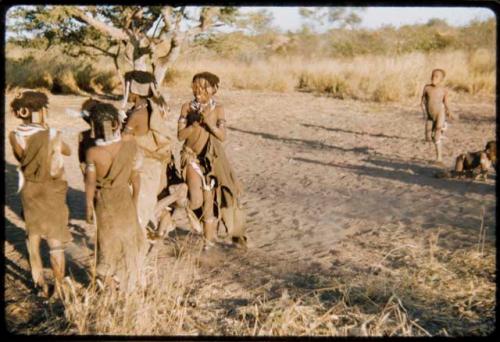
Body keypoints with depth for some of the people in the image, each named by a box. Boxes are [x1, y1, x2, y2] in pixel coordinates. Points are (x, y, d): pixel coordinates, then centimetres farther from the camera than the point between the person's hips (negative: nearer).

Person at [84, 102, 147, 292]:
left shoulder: (93, 152, -25)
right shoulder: (130, 143, -20)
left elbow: (90, 183, -14)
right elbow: (135, 175, -8)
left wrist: (89, 206, 2)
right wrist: (135, 198, 8)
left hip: (104, 200, -1)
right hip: (124, 197, 2)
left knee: (108, 240, 18)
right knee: (129, 237, 22)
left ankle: (108, 284, 31)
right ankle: (132, 281, 37)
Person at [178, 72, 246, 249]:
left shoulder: (218, 109, -1)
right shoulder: (187, 107, 0)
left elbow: (223, 136, -5)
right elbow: (180, 135, -3)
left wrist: (209, 123, -19)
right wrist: (196, 123, -16)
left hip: (212, 158, 0)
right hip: (193, 157, 0)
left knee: (209, 197, 0)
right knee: (196, 198, -11)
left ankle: (209, 237, 15)